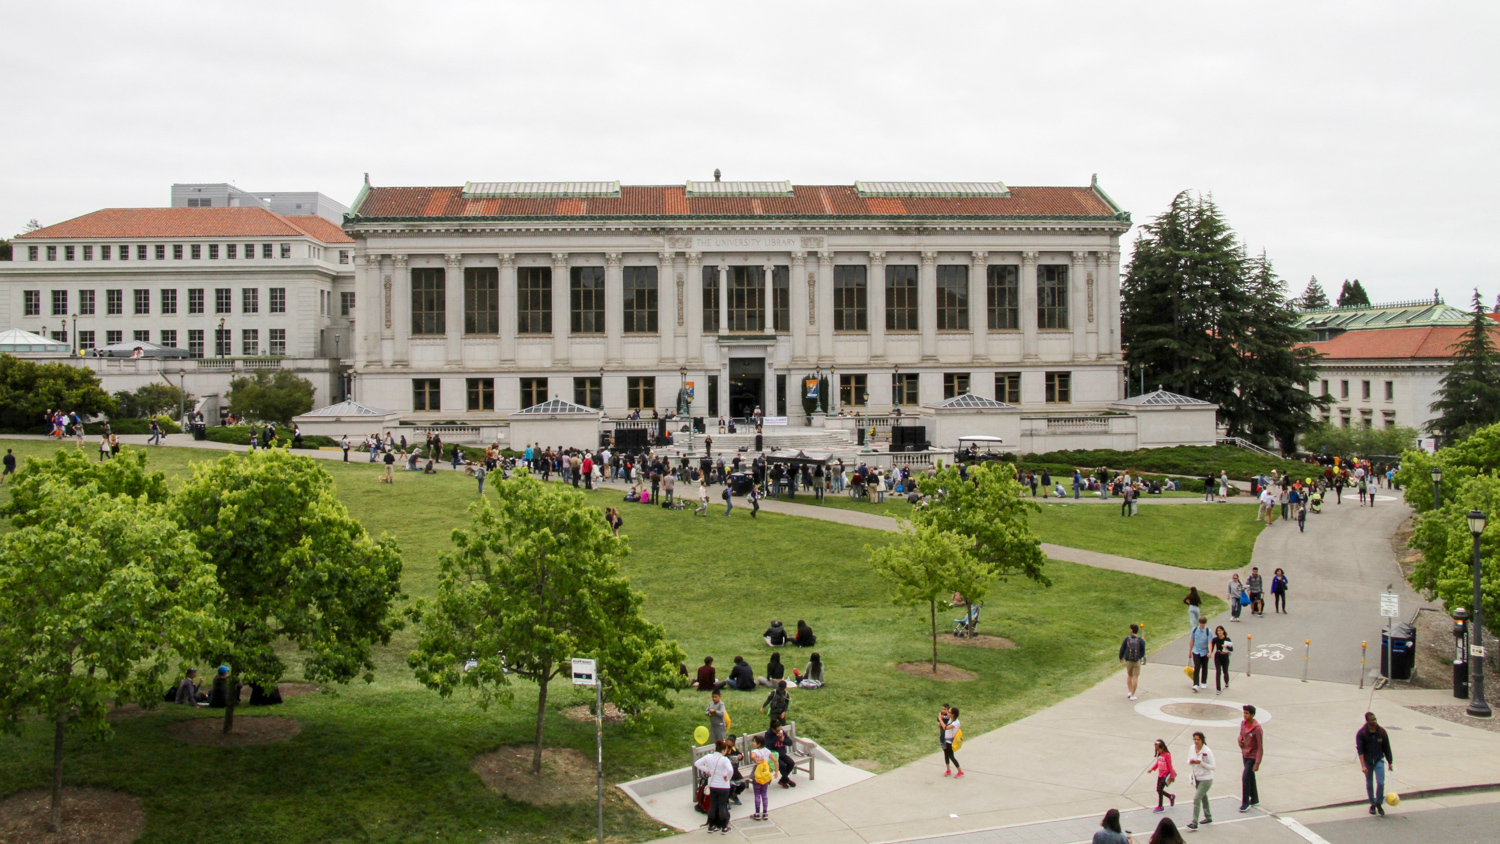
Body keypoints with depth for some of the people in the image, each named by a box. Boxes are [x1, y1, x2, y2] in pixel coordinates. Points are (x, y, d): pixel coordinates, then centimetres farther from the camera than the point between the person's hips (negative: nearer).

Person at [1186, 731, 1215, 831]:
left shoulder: (1207, 751, -20)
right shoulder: (1192, 748, -3)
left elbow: (1213, 766, -18)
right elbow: (1188, 762, 6)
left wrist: (1201, 763, -30)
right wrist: (1191, 762, -18)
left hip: (1206, 779, -7)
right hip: (1196, 778, 7)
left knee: (1196, 799, -13)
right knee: (1203, 798, 22)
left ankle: (1194, 823, -10)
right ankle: (1208, 817, 42)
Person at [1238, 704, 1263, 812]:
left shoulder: (1257, 728, -24)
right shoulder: (1243, 723, -2)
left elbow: (1260, 747, -21)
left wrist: (1257, 763, -21)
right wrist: (1240, 738, -6)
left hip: (1253, 756, -7)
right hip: (1245, 755, 7)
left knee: (1245, 778, -11)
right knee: (1250, 777, 18)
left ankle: (1245, 803, -1)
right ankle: (1254, 799, 34)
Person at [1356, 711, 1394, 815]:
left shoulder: (1381, 731, -5)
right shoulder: (1361, 733, -14)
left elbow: (1387, 748, 4)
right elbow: (1360, 750, -17)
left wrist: (1390, 763, 7)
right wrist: (1363, 766, -25)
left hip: (1379, 760, 1)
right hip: (1367, 761, -1)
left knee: (1381, 782, -11)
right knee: (1369, 784, 8)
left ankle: (1379, 803, 8)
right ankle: (1372, 804, 24)